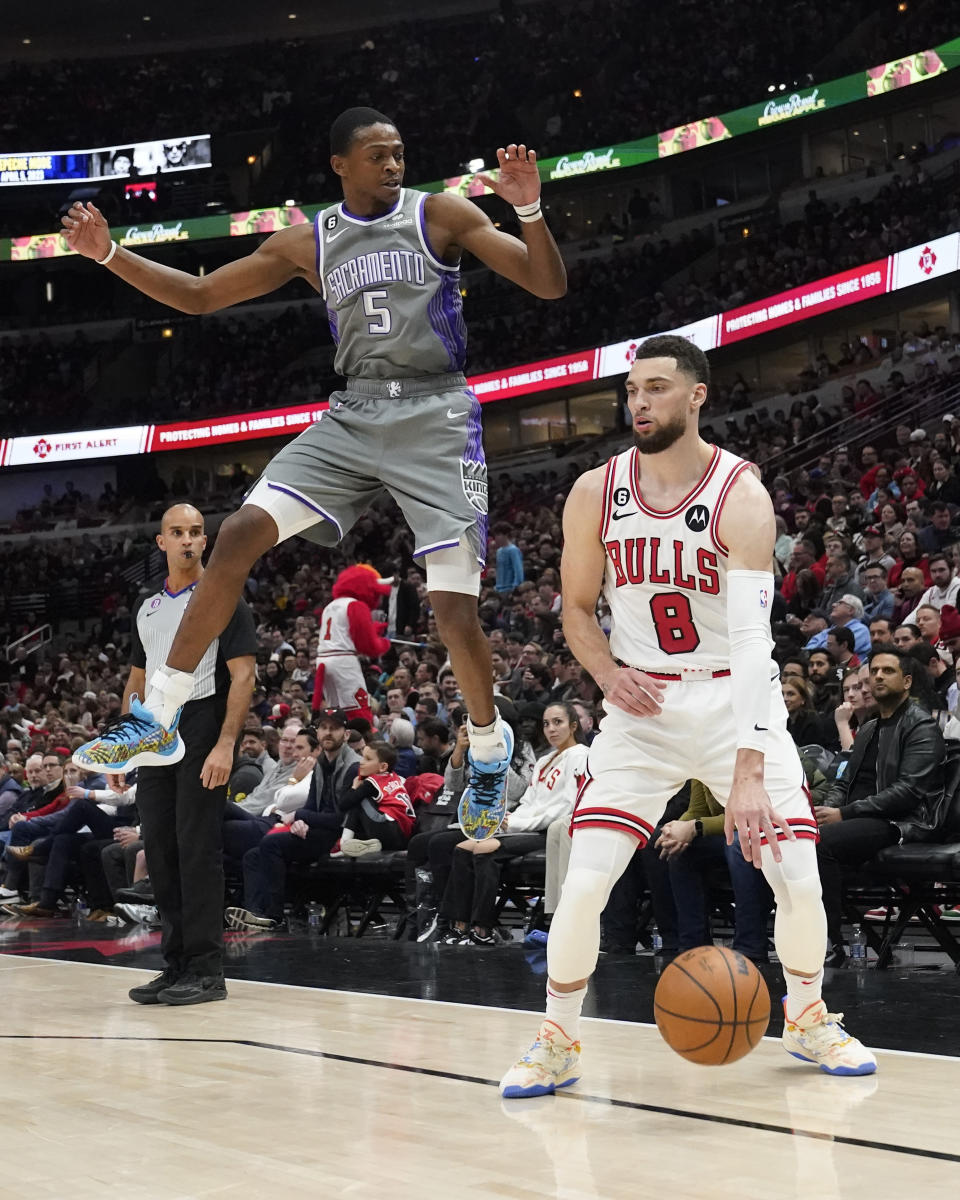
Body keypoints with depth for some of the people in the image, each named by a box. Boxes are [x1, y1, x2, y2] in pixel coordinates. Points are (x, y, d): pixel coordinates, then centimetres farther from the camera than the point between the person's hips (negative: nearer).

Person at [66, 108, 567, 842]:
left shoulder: (442, 214, 0)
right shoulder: (308, 243, 10)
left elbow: (551, 286, -5)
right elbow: (199, 296, 14)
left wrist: (530, 209, -23)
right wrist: (108, 253, 3)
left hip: (435, 417, -3)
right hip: (353, 415, 4)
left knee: (453, 605, -10)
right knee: (240, 534, -11)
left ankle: (490, 752, 17)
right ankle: (157, 715, -2)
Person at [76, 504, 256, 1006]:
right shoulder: (147, 607, 17)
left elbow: (243, 674, -9)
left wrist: (225, 745, -18)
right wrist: (119, 741, 13)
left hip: (202, 728, -7)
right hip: (154, 738, 7)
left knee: (198, 847, -8)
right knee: (159, 847, 6)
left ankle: (207, 970, -2)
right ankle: (177, 964, 14)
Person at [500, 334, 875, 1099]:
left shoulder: (741, 497, -18)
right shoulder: (596, 494, -5)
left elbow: (752, 641, -28)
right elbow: (577, 607, 9)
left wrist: (749, 775, -37)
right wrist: (608, 672, -14)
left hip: (733, 698, -2)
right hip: (644, 702, 2)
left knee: (799, 878, -6)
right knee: (585, 881, -11)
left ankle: (807, 1017, 23)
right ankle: (558, 1043, 8)